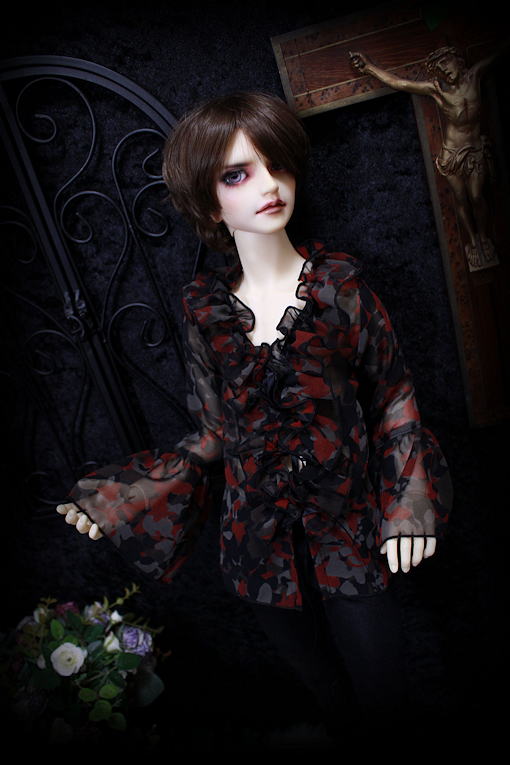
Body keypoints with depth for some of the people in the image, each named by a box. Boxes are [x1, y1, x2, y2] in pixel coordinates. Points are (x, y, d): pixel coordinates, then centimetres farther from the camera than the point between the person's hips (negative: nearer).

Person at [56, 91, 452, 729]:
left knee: (380, 688, 10)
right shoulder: (204, 306, -2)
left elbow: (392, 397, 0)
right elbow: (216, 433, 2)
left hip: (348, 526, -1)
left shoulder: (338, 282, -5)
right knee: (319, 689, 19)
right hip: (260, 534, 1)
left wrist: (408, 501, -10)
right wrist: (125, 496, -7)